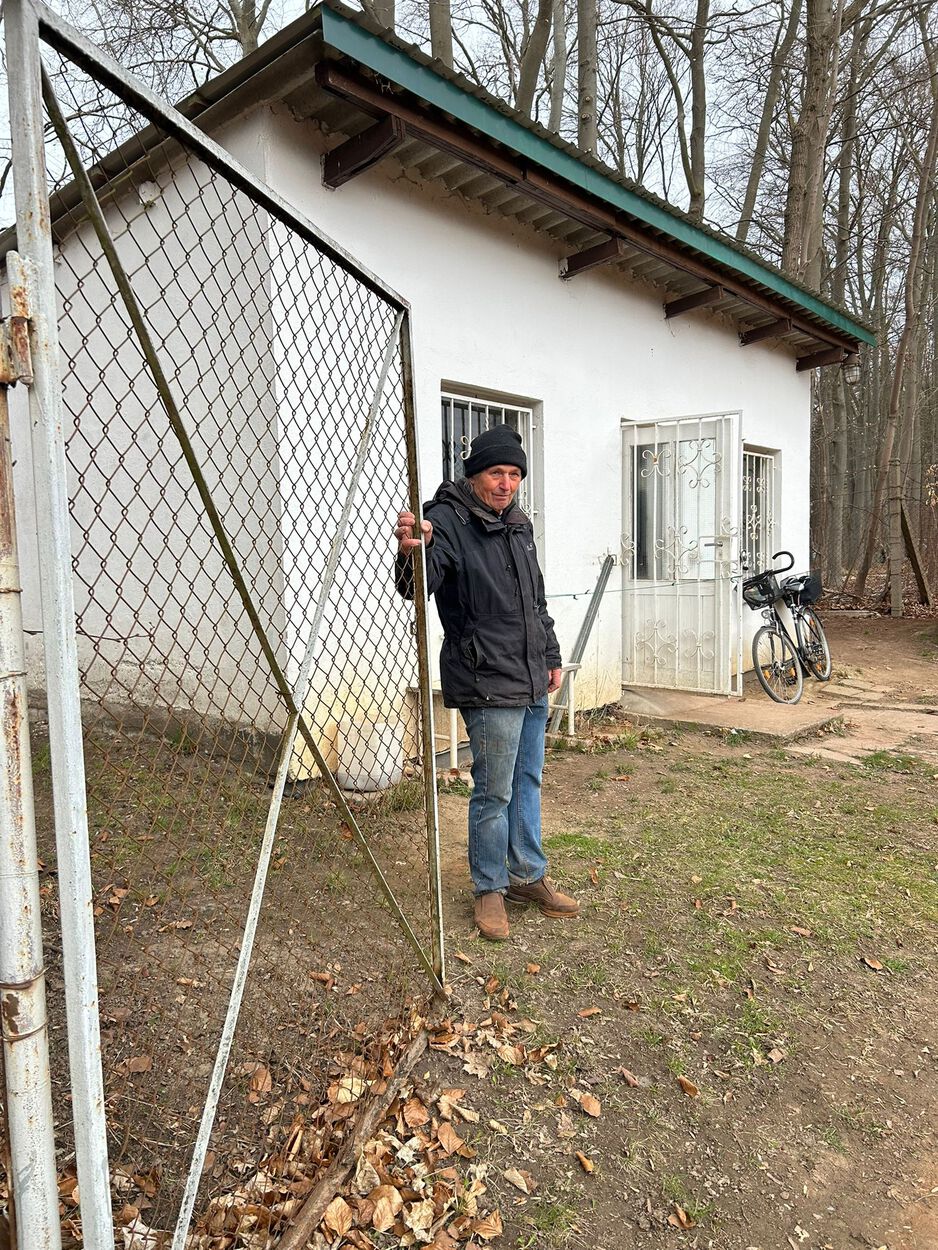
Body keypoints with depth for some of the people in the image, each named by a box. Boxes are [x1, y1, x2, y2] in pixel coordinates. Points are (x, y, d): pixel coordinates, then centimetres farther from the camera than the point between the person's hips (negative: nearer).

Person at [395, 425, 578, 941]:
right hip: (489, 686, -8)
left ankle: (528, 876, 33)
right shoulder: (448, 520, -13)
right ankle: (489, 889, 21)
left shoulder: (519, 525, 13)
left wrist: (551, 657, 22)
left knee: (527, 782, 18)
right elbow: (418, 586, -30)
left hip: (532, 684, 8)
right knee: (494, 792, 1)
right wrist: (412, 551, -52)